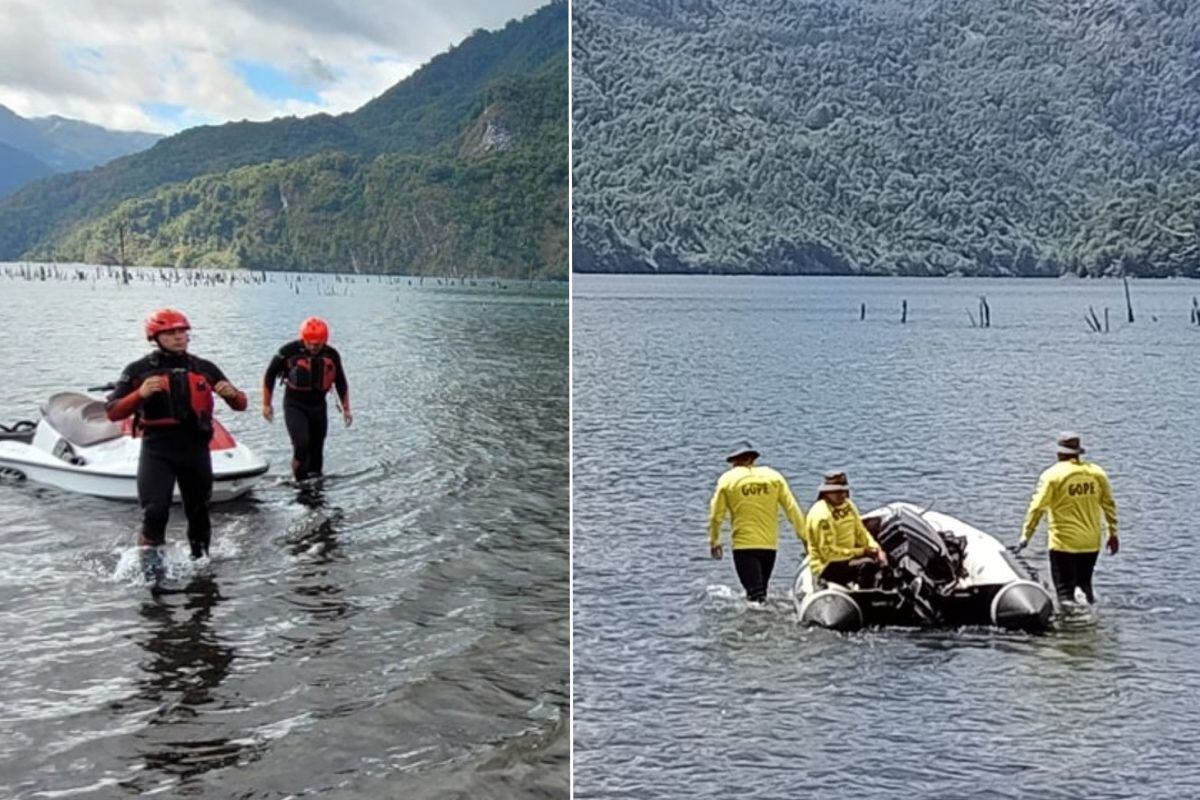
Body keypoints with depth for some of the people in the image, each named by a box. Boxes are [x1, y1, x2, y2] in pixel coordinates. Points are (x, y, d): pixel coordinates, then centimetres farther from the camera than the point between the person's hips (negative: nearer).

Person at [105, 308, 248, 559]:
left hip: (196, 448, 3)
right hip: (157, 449, -3)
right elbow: (112, 412, -5)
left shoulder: (205, 369, 10)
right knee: (155, 512, -17)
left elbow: (240, 405, 12)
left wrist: (232, 394, -11)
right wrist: (140, 394, -22)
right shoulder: (140, 370, 1)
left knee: (199, 514, 15)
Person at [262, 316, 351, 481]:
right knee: (301, 444, -21)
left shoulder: (331, 355, -5)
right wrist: (266, 405, 0)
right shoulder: (289, 352, -14)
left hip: (318, 407, 4)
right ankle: (300, 481, -8)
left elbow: (341, 383, 10)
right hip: (294, 406, -3)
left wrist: (346, 409, 8)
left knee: (317, 449, 8)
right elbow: (270, 375, -2)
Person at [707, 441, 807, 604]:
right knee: (761, 590, 20)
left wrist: (714, 542, 14)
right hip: (770, 544, 3)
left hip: (744, 545, -3)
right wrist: (803, 535, 10)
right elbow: (792, 509, 3)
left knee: (754, 593, -5)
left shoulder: (727, 479, -1)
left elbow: (716, 515, 2)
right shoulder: (774, 476, 6)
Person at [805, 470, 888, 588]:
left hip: (848, 557, 9)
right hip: (827, 566, -9)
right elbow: (827, 552, -24)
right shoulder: (822, 515, -21)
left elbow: (861, 533, 13)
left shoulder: (848, 505, 7)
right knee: (866, 565, -30)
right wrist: (861, 552, -24)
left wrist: (876, 548, -7)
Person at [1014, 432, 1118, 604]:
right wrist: (1113, 534, 18)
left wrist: (1025, 537, -8)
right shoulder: (1097, 472, 4)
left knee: (1065, 591, 1)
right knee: (1085, 582, 23)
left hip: (1063, 544, -4)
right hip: (1091, 543, 4)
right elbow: (1109, 504, 9)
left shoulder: (1052, 475, -9)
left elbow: (1037, 507, -12)